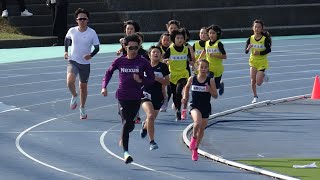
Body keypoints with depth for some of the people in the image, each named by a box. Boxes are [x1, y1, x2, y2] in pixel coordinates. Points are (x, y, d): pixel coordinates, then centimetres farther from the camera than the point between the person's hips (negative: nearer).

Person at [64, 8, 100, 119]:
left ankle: (82, 108, 30)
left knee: (83, 86, 11)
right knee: (70, 81, -26)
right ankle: (74, 96, 5)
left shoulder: (92, 33, -10)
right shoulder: (72, 31, -5)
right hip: (73, 60, 0)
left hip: (85, 63, 0)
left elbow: (97, 47, -5)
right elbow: (67, 39, 18)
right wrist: (66, 51, 7)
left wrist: (91, 55, -24)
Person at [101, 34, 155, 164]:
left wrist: (141, 80, -19)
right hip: (122, 97, -1)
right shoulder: (120, 61, 1)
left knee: (130, 124, 10)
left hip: (136, 98, 1)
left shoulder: (143, 62, -3)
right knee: (126, 122, -13)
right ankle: (126, 152, -13)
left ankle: (123, 138, 45)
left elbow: (151, 79, 0)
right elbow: (109, 72, 16)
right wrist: (104, 87, 4)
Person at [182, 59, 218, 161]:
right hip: (195, 106, -2)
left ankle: (195, 149, 33)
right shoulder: (192, 79, -4)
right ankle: (193, 137, 3)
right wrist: (185, 97, 2)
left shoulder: (210, 81, -6)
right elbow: (187, 87, 17)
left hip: (206, 108, 2)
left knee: (201, 129, 13)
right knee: (197, 122, -30)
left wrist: (210, 90, -20)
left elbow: (215, 96, -1)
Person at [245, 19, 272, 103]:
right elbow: (246, 51, -11)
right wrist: (248, 48, -34)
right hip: (253, 61, 2)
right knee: (253, 81, -2)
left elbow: (268, 50, -18)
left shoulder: (265, 39, -13)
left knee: (258, 83, -5)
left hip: (262, 62, -2)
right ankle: (255, 96, 18)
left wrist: (259, 53, -29)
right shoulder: (250, 39, -6)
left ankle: (263, 76, 28)